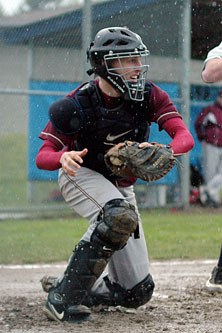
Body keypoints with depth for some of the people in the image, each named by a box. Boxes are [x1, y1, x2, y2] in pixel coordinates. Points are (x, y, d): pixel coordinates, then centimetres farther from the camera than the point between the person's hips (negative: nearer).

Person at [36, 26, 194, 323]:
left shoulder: (150, 96, -16)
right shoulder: (78, 105, -24)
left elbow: (185, 137, -26)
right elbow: (42, 157, -24)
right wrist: (63, 158, -48)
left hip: (120, 186, 5)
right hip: (81, 175, -5)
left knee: (137, 293, 1)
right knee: (121, 216, -40)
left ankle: (82, 290, 28)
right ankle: (64, 297, -31)